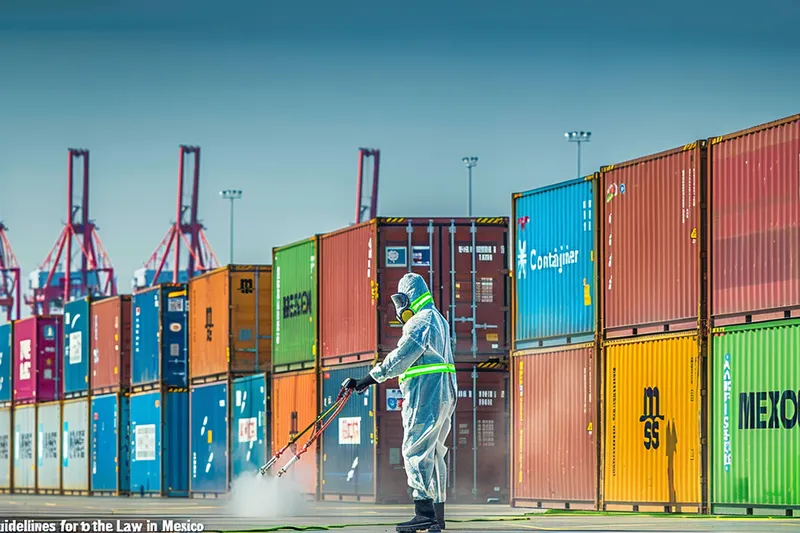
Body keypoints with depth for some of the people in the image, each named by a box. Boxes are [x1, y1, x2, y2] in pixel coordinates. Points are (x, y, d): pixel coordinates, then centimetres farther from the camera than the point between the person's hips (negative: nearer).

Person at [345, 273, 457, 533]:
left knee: (416, 451, -12)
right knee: (433, 453, 12)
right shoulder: (438, 320, 22)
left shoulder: (422, 321, -10)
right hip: (444, 396, 10)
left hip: (425, 395, -10)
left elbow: (400, 358, -16)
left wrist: (369, 379, -12)